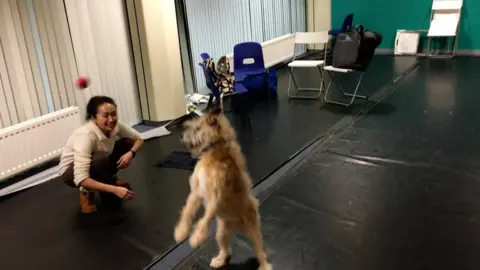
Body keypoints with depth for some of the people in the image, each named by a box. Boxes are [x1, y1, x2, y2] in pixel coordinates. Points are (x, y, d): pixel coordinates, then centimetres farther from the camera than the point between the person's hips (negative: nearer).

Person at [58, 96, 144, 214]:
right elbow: (81, 179, -44)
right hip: (71, 172, -6)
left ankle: (108, 181, 6)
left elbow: (138, 139, -4)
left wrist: (130, 153, -26)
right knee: (100, 160, -37)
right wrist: (115, 189, -46)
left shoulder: (114, 125, -21)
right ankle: (87, 192, -7)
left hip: (98, 165, 6)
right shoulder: (85, 136, -38)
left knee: (127, 143, -12)